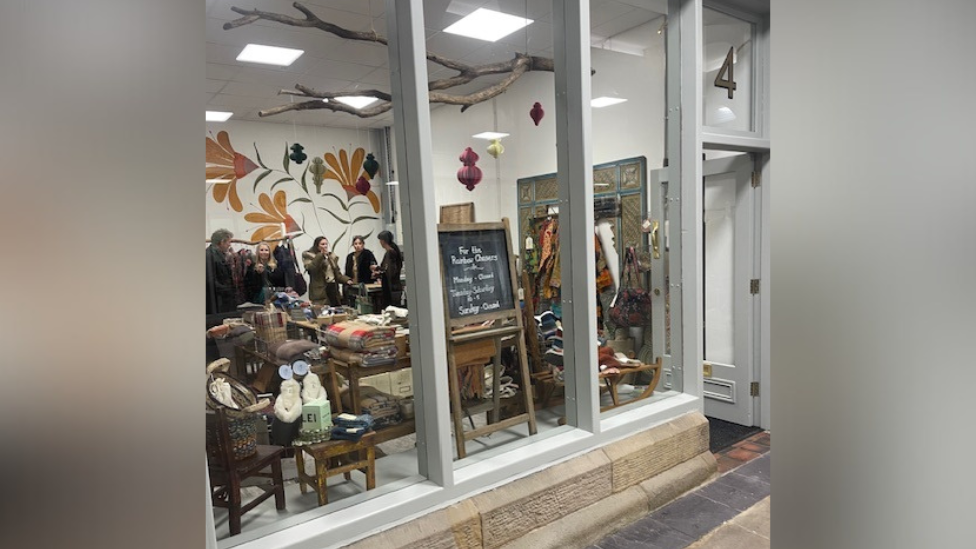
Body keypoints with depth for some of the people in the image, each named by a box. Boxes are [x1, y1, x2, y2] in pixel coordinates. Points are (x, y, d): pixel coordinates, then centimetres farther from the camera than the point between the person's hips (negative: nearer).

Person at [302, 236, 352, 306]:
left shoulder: (332, 256, 17)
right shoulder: (309, 256, 2)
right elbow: (310, 269, -18)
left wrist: (347, 280, 0)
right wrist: (321, 254, -16)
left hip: (333, 288, 5)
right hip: (320, 291, -5)